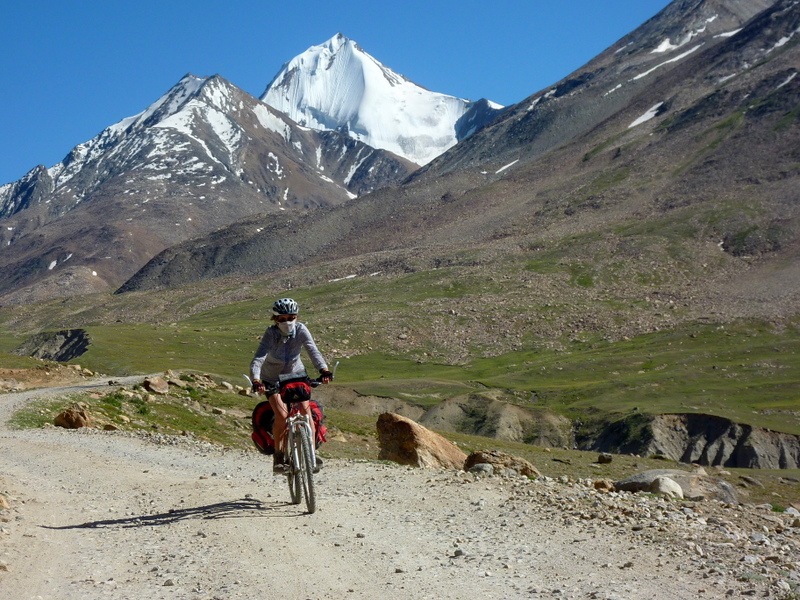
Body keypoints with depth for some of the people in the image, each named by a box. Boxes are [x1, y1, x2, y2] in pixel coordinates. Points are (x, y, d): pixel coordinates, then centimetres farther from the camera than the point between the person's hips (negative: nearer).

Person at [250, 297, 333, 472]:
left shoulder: (301, 330, -18)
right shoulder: (271, 333, -25)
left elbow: (313, 351, -31)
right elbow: (258, 359, -35)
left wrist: (324, 370, -48)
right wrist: (256, 381, -53)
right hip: (272, 379, -2)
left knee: (305, 410, -15)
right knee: (282, 415, -18)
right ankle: (278, 455, -1)